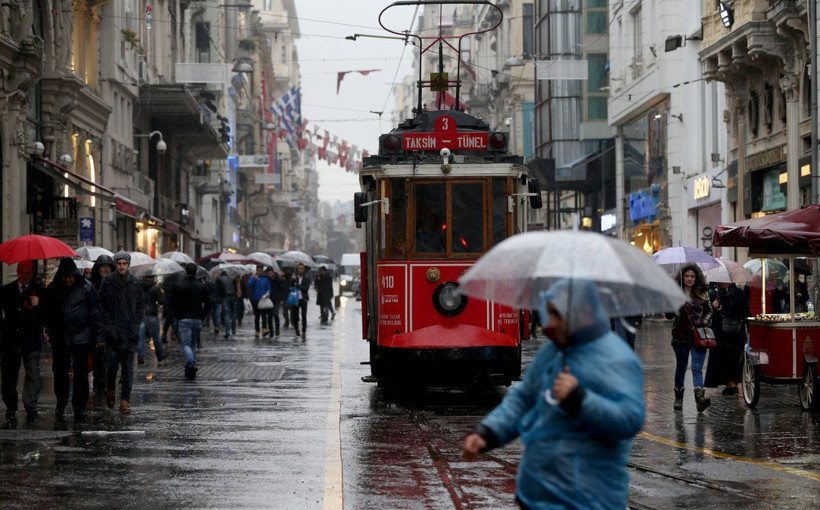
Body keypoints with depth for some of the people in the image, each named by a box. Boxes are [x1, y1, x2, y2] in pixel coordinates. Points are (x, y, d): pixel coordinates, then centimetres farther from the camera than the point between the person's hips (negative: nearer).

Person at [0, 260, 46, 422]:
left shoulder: (39, 291, 4)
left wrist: (38, 306, -18)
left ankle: (31, 407, -4)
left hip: (31, 341, -2)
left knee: (32, 374, -7)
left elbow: (46, 316, 0)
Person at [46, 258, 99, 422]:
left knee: (81, 376, 0)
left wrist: (94, 335, -4)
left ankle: (79, 409, 7)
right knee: (60, 373, 11)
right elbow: (48, 312, 10)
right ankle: (61, 404, 28)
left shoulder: (87, 288, -3)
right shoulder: (53, 289, 4)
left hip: (81, 339, -2)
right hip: (59, 339, 3)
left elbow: (94, 313, 0)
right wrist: (51, 332, 3)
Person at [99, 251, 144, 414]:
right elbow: (102, 306, 3)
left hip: (130, 333, 1)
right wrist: (108, 326, -6)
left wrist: (135, 325, -1)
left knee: (128, 368, -1)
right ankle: (110, 390, 24)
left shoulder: (136, 283, 6)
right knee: (113, 364, -3)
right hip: (113, 333, -1)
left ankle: (125, 400, 1)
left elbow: (141, 307, 10)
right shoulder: (107, 283, 3)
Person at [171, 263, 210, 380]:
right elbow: (208, 304, 1)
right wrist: (202, 317, 8)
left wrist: (179, 316, 8)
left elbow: (175, 304, -2)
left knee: (185, 344, -3)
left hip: (184, 319, -3)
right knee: (193, 344, 16)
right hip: (197, 319, 3)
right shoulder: (202, 286, 2)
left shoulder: (179, 286, -3)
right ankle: (190, 370, 18)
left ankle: (192, 364, -29)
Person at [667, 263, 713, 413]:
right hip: (681, 336, 0)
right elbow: (668, 315, -1)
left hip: (699, 336, 0)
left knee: (697, 368, -12)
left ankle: (700, 398, -26)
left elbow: (709, 311, 16)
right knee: (681, 368, 11)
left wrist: (704, 322, -3)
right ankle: (678, 399, 25)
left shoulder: (702, 294, 6)